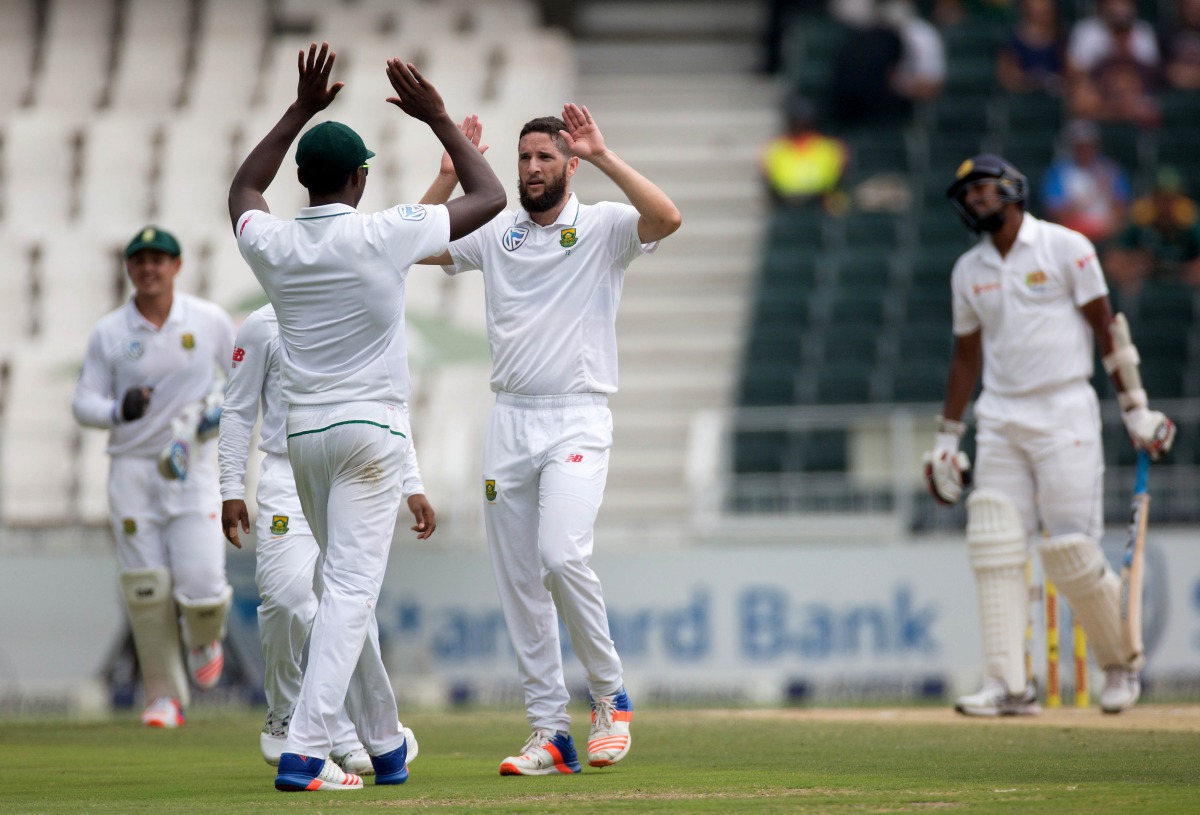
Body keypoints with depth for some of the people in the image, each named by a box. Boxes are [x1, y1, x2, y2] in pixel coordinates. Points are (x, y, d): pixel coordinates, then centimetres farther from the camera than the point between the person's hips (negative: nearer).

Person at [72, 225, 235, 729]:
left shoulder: (211, 322, 1)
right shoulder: (108, 333, 1)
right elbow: (83, 403, 0)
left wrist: (224, 410, -7)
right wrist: (118, 410, -21)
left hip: (191, 469, -1)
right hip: (132, 473, 1)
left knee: (200, 587, -13)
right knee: (145, 591, -3)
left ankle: (205, 639, 23)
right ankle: (164, 698, 12)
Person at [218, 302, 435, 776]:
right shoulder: (264, 327, 3)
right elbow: (238, 412, 5)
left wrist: (412, 487, 12)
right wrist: (231, 490, -2)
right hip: (289, 482, -3)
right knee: (288, 595, -18)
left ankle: (346, 741, -2)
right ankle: (283, 714, 4)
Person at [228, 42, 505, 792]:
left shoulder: (272, 244, 0)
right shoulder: (382, 235, -11)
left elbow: (243, 190, 26)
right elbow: (490, 197, -1)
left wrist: (301, 111, 24)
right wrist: (439, 118, 6)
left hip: (304, 434, 5)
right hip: (371, 429, -5)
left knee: (349, 586, 16)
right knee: (351, 588, -9)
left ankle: (385, 744, 25)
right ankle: (305, 752, -20)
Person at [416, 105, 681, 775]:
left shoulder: (603, 227, 0)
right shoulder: (496, 234, 14)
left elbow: (667, 218, -19)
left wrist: (604, 157, -20)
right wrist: (449, 177, 3)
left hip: (578, 420, -5)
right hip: (510, 419, 5)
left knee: (562, 555, -23)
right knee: (519, 581, 3)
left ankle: (611, 695, -4)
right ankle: (550, 732, 7)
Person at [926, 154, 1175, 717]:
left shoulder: (1066, 248, -2)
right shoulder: (969, 270, 13)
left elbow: (1107, 328, -2)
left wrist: (1135, 409, -6)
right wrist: (946, 440, 16)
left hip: (1064, 412, -5)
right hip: (999, 421, 5)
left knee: (1071, 551, -9)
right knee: (995, 552, -7)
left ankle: (1121, 661, 13)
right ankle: (1009, 685, -8)